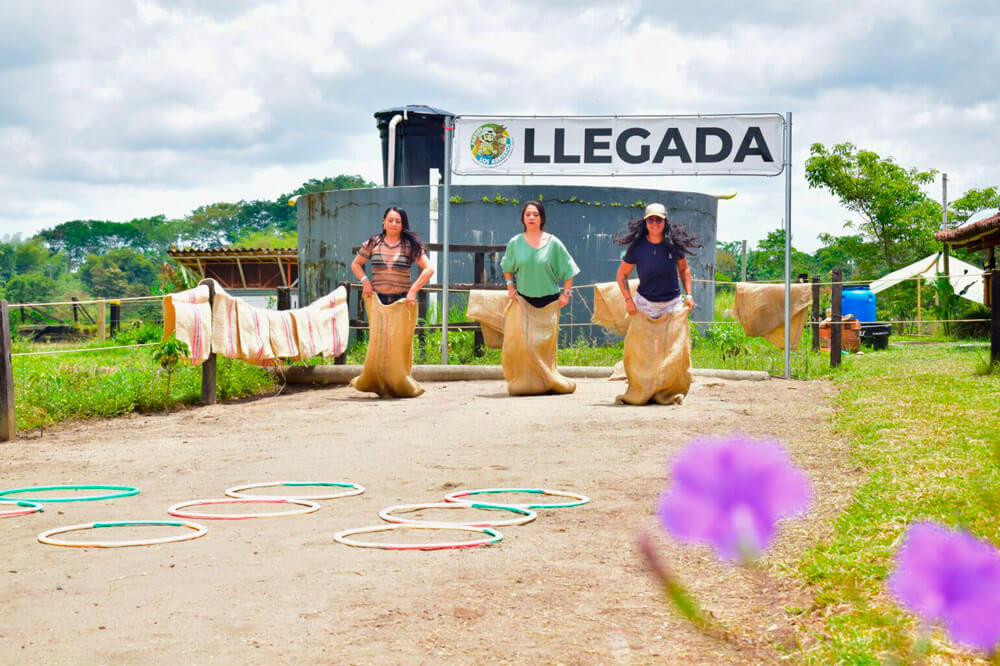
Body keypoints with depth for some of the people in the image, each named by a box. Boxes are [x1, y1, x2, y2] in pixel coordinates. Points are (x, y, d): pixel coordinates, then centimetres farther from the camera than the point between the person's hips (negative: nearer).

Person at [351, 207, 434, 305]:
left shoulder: (411, 245, 1)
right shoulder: (373, 243, 8)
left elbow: (428, 270, -4)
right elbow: (355, 264, 19)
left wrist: (413, 291, -11)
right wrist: (364, 280, 1)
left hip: (402, 299, -2)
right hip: (378, 299, 2)